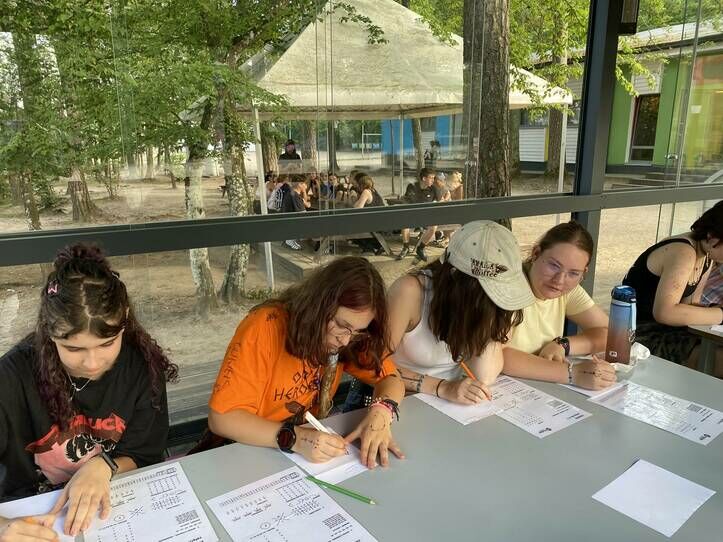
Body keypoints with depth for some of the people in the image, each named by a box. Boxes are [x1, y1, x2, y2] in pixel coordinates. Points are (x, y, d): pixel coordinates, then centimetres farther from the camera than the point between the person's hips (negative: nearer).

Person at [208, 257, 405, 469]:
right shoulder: (264, 329, -22)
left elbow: (391, 378, -2)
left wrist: (381, 411, -23)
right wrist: (293, 438, -32)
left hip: (313, 440, 4)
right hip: (254, 452, -3)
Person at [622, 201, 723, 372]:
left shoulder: (707, 255, 7)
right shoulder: (683, 253, -22)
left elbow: (690, 304, 7)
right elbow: (665, 312, -33)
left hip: (664, 328, 9)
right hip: (641, 331, -9)